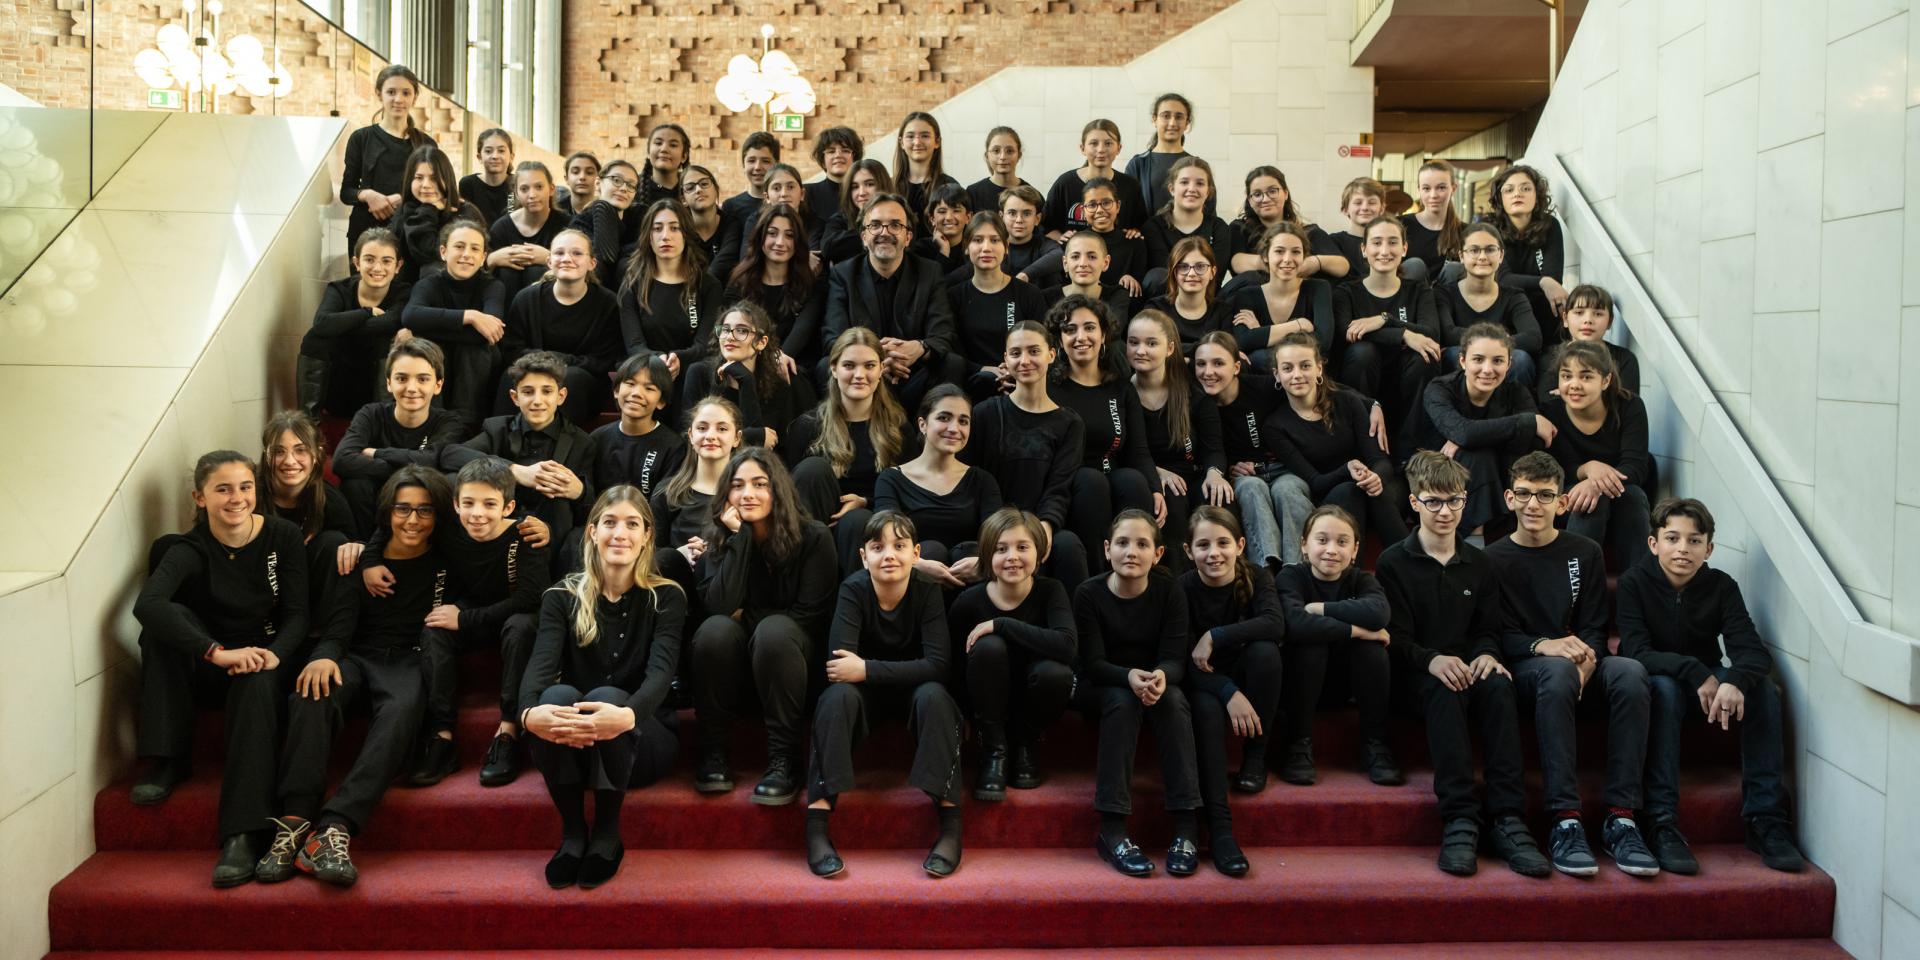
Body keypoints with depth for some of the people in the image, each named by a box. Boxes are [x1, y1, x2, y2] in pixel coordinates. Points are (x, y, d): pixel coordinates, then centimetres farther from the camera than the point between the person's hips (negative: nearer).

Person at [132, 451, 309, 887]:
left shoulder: (284, 536, -7)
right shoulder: (190, 549, -11)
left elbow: (299, 614, -8)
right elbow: (146, 604, -31)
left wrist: (272, 655, -30)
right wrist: (217, 652, -44)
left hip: (265, 658, -1)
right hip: (205, 670, 1)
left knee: (255, 686, -36)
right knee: (168, 619, -27)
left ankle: (243, 835, -42)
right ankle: (168, 761, -20)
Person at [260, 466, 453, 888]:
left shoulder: (445, 564, 11)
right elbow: (342, 619, 1)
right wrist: (325, 655, -19)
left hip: (408, 661, -2)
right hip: (356, 658, 2)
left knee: (402, 709, -37)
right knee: (312, 695, -33)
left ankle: (334, 829, -50)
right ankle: (294, 821, -42)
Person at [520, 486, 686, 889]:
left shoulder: (666, 597, -2)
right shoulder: (563, 597, 2)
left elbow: (661, 671, -19)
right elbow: (540, 666, -15)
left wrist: (627, 715, -44)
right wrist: (529, 713, -41)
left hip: (643, 738, -1)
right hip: (571, 746, 1)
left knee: (607, 696, -33)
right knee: (558, 696, -31)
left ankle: (608, 833, -16)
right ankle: (572, 832, -18)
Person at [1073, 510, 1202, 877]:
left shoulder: (1170, 593, -9)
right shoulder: (1088, 594, -13)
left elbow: (1174, 657, -15)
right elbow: (1092, 662, -17)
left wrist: (1162, 676, -41)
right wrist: (1129, 677, -39)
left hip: (1155, 682, 2)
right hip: (1099, 687, -1)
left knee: (1174, 700, -32)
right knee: (1123, 701, -34)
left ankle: (1185, 829, -32)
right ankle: (1112, 830, -35)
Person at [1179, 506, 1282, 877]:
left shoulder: (1257, 578, -7)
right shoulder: (1183, 588, -11)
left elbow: (1275, 624, -27)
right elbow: (1184, 659, -18)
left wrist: (1214, 637, -30)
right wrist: (1229, 692, -32)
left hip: (1246, 680, 2)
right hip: (1204, 684, -2)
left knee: (1264, 649, -30)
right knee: (1207, 709, -35)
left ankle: (1255, 758, -15)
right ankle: (1219, 827, -40)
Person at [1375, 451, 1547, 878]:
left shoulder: (1479, 564, 15)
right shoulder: (1393, 563, 3)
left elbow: (1488, 629, 12)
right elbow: (1395, 638, -5)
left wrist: (1486, 654, -13)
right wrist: (1432, 659, -26)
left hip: (1468, 666, 3)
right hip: (1416, 673, -3)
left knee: (1498, 685, -32)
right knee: (1446, 690, -37)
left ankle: (1507, 819, -37)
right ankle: (1459, 819, -42)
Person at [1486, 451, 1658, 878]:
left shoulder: (1585, 553, 15)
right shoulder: (1494, 559, 8)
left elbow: (1594, 629, 7)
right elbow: (1498, 636, -1)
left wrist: (1585, 662, -16)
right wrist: (1543, 646, -22)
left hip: (1581, 668, 3)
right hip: (1525, 670, -2)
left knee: (1630, 670, -32)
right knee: (1557, 670, -38)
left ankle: (1621, 817, -32)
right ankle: (1565, 821, -42)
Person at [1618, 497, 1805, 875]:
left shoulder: (1721, 586, -6)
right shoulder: (1634, 582, -13)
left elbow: (1753, 651, -19)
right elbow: (1636, 652, -23)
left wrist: (1734, 681, -42)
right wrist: (1695, 673, -38)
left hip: (1709, 683, 3)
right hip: (1658, 685, -3)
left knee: (1762, 687, -24)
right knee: (1664, 686, -36)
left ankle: (1766, 819, -23)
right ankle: (1663, 825, -38)